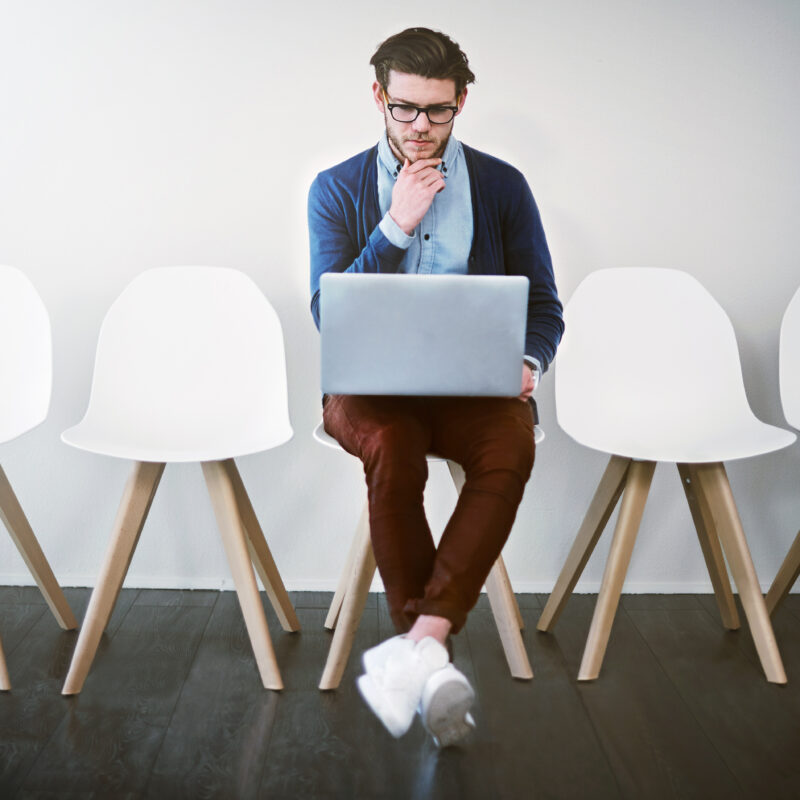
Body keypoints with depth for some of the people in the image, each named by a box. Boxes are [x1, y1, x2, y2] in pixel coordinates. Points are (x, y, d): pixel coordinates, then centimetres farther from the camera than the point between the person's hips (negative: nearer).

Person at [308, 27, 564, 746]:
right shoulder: (337, 189, 6)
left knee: (513, 447, -33)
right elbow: (328, 315, -2)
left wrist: (528, 363, -12)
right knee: (392, 449, -35)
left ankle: (419, 644, -35)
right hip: (370, 384, -1)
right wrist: (397, 225, -12)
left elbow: (543, 306, 11)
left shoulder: (503, 187, 8)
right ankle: (431, 655, -26)